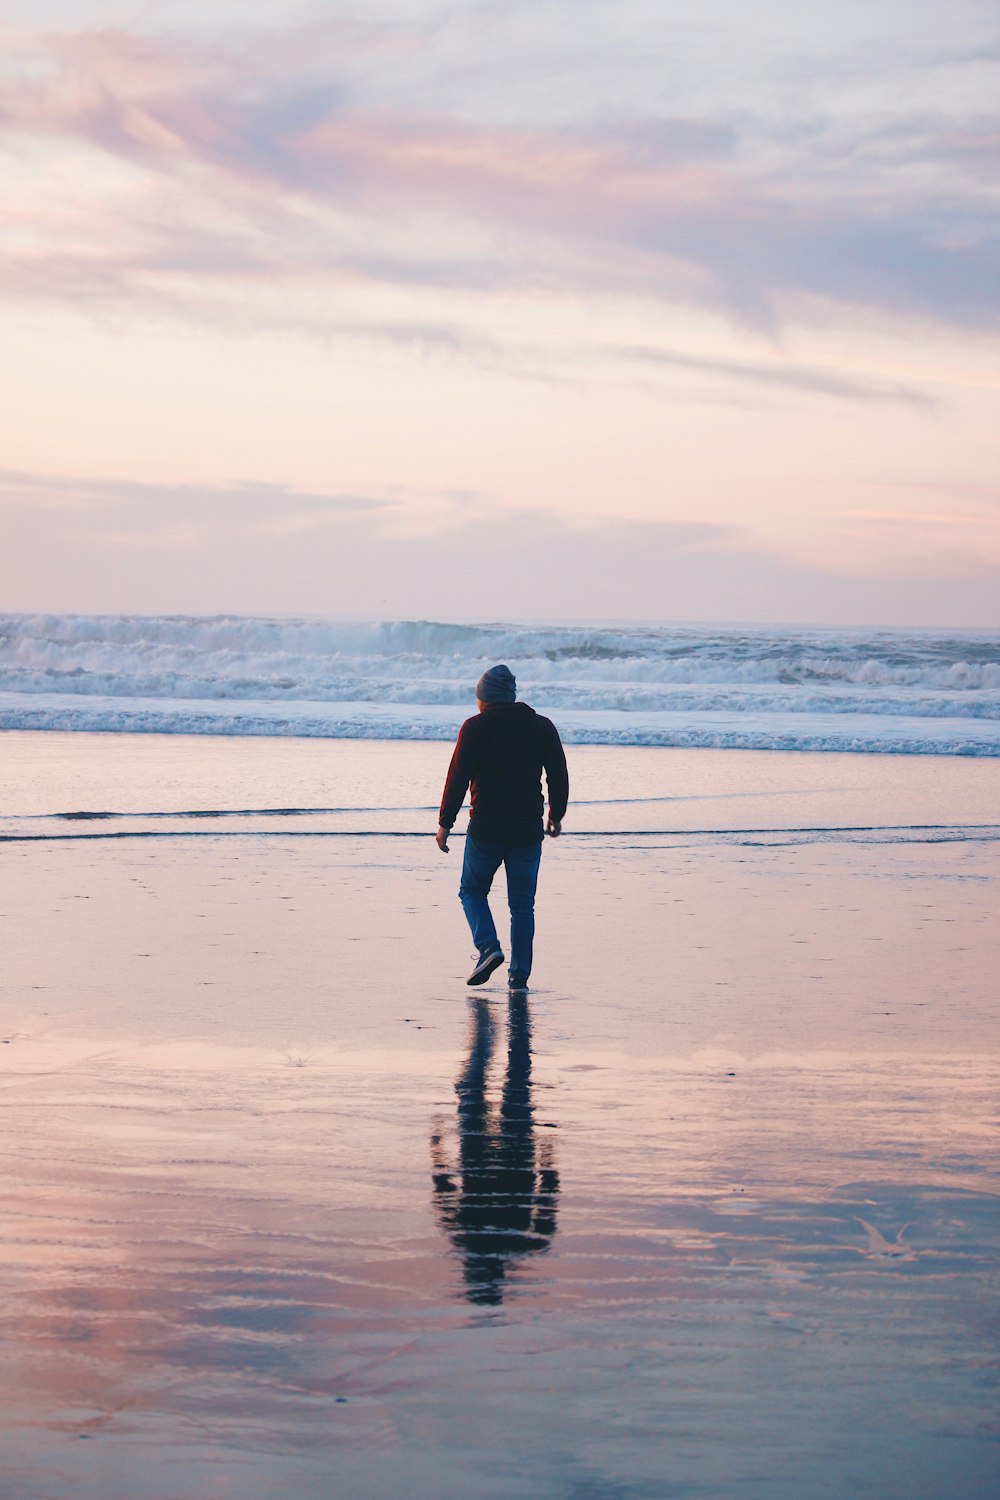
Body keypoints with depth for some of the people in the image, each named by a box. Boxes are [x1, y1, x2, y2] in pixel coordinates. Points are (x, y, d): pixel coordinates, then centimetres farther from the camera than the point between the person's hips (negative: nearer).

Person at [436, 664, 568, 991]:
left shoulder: (476, 727, -5)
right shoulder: (543, 727, 7)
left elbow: (458, 778, -9)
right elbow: (559, 776, 11)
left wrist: (444, 823, -5)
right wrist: (556, 815, 24)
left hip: (486, 829, -3)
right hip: (528, 830, 3)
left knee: (472, 891, 15)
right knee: (522, 903, 9)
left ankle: (489, 947, -8)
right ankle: (519, 974, 6)